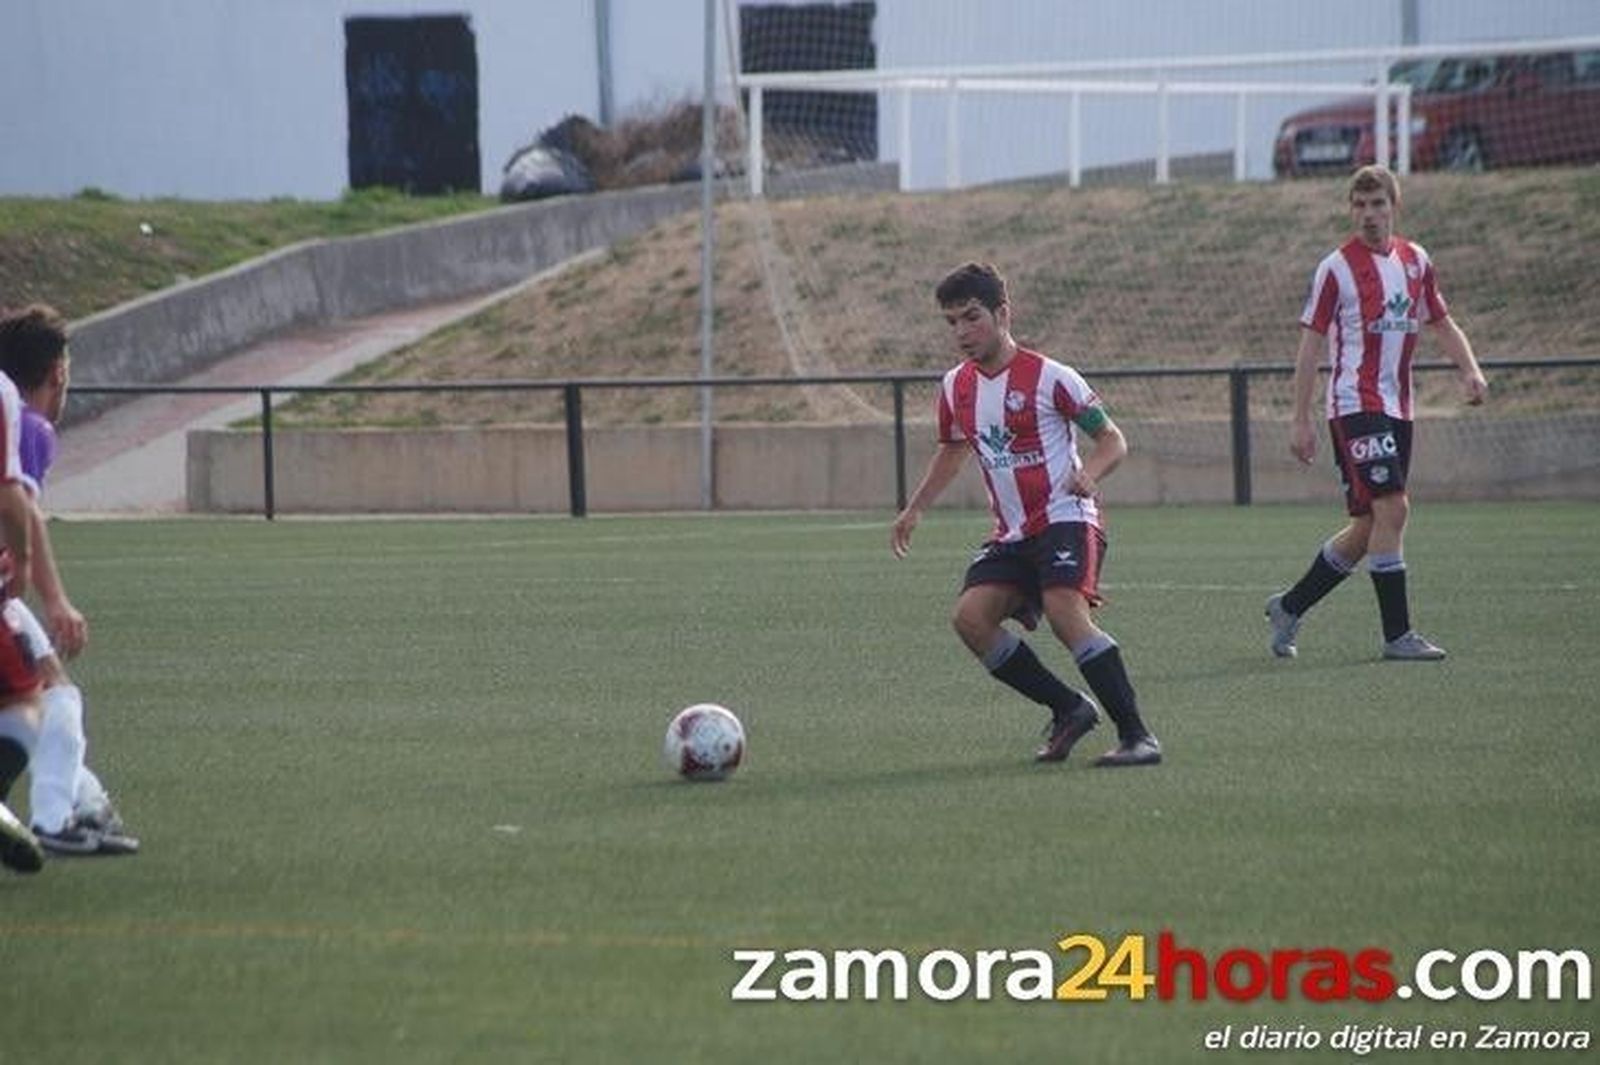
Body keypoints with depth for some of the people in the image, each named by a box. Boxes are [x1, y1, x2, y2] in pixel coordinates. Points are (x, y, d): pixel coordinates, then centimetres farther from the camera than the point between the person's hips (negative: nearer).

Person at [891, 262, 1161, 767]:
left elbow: (1113, 439, -3)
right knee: (970, 617, -15)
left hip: (1066, 518, -7)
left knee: (1064, 612, -29)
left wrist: (1089, 473, -24)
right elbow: (952, 450, 28)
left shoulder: (1048, 377, -9)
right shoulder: (956, 387, 10)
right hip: (1011, 533, 7)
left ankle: (1136, 735, -24)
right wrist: (915, 510, 20)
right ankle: (1070, 709, -1)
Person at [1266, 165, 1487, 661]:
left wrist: (1470, 369, 3)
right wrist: (1301, 420, -9)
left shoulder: (1415, 260, 11)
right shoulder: (1336, 268, -6)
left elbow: (1442, 322, 22)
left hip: (1397, 408, 7)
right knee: (1392, 508, -16)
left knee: (1368, 527, 8)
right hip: (1355, 406, -7)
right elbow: (1310, 344, -5)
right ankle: (1397, 634, -11)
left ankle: (1289, 607, 23)